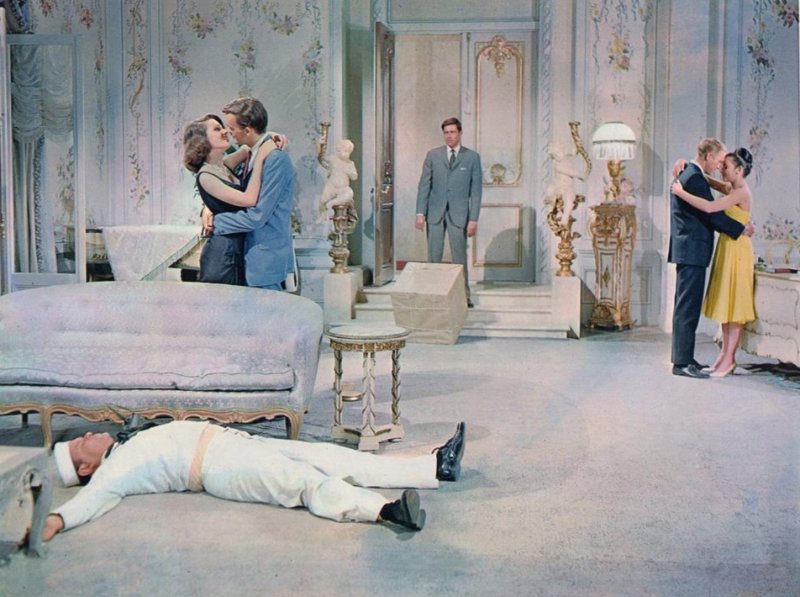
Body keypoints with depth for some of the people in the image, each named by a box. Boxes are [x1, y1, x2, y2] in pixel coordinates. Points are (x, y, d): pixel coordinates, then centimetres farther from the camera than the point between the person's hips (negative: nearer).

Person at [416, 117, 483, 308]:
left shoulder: (472, 157, 3)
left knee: (459, 256, 1)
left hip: (459, 213, -1)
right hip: (435, 212, 1)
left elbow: (476, 190, 1)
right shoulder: (433, 155, 7)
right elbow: (424, 185, 6)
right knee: (433, 256, 2)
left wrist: (473, 219, -5)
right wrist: (420, 213, -2)